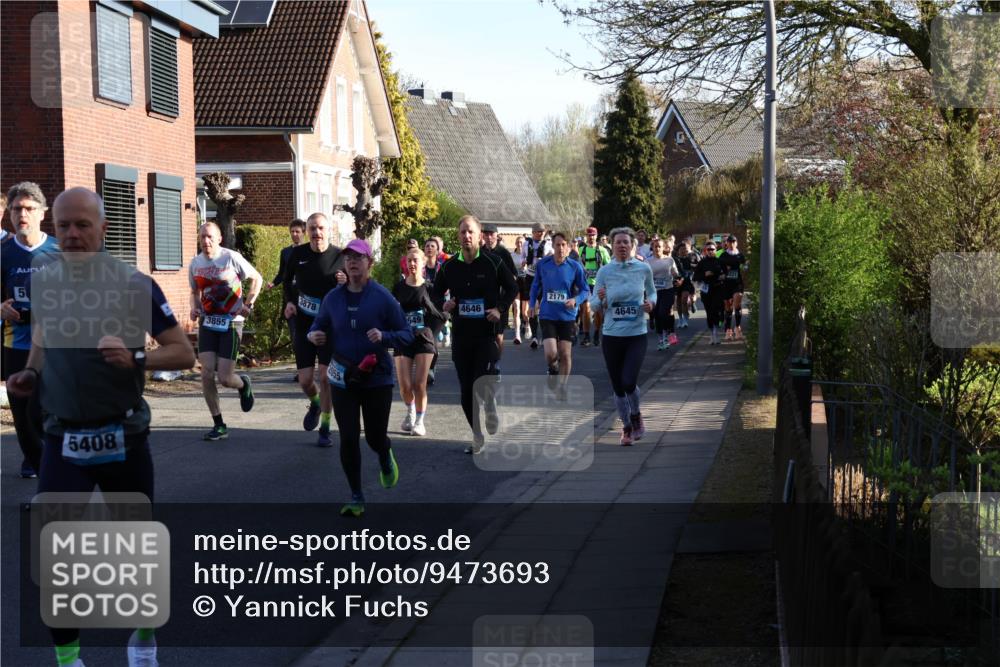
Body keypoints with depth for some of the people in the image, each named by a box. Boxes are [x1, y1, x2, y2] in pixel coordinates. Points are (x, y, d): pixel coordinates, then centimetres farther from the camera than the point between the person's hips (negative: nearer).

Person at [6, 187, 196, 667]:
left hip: (122, 439, -2)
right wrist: (30, 374, 0)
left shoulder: (134, 285, -10)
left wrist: (135, 360, -26)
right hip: (63, 439, 2)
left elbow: (184, 354, -8)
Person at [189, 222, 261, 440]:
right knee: (207, 374, -7)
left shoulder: (232, 258, -10)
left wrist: (249, 304, -10)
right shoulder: (195, 263, 5)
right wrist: (194, 308, 0)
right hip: (207, 323, 4)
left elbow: (256, 279, 1)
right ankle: (219, 426, 5)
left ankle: (244, 384, 31)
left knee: (225, 378, -8)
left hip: (230, 323, -4)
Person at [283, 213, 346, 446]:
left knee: (326, 377, -7)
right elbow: (288, 281, 17)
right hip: (304, 324, 2)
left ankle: (325, 430, 7)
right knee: (305, 380, 2)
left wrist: (346, 284, -21)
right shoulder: (298, 254, -1)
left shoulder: (340, 256, -7)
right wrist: (289, 301, 0)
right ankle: (315, 404, 37)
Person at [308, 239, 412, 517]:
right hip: (342, 379, 2)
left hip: (377, 379, -2)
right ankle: (356, 498, 14)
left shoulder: (382, 297, -9)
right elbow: (320, 325, 14)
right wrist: (314, 335, -9)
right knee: (348, 439, -1)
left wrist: (384, 337, -26)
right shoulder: (333, 298, 1)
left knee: (375, 437, 7)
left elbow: (406, 334, -6)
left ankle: (385, 458, 46)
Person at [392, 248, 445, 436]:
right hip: (403, 341, 1)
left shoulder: (429, 287, 1)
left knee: (420, 384, -8)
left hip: (424, 340, -1)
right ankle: (410, 412, 26)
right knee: (405, 386, -4)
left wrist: (431, 331, -5)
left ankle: (419, 421, 8)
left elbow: (440, 316, 5)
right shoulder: (399, 287, 5)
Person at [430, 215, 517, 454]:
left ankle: (494, 430, 14)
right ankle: (478, 439, 21)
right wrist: (443, 304, -4)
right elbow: (435, 293, 17)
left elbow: (512, 288, 8)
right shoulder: (449, 266, 4)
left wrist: (500, 308, -8)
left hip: (487, 333, -4)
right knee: (466, 390, 7)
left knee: (482, 386, -15)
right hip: (461, 335, 4)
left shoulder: (493, 263, -4)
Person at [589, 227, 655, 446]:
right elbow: (594, 304, 1)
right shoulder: (604, 271, -3)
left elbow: (651, 292, 16)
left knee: (629, 382, -15)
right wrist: (601, 299, -21)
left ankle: (636, 415, 16)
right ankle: (627, 427, 27)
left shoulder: (644, 269, -1)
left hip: (637, 335, -1)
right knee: (618, 387, 7)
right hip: (611, 335, 1)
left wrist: (650, 303, -6)